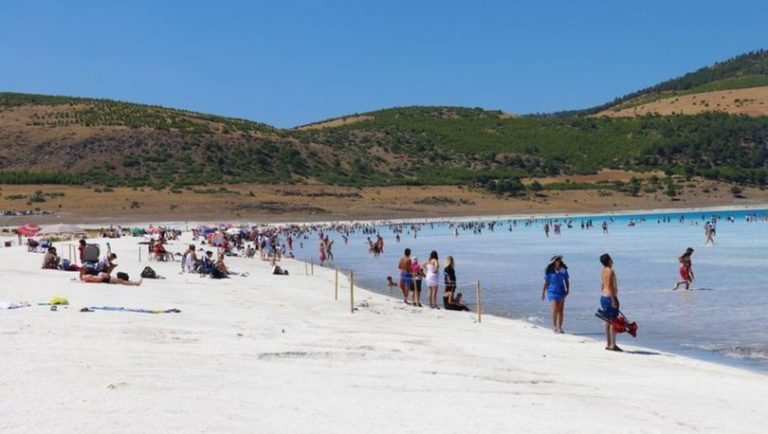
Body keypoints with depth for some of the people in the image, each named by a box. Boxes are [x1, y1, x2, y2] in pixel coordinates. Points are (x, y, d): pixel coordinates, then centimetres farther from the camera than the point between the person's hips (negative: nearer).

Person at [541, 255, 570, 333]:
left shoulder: (563, 270, 2)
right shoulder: (549, 271, -5)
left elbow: (566, 281, 10)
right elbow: (545, 282, -1)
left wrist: (567, 290, -3)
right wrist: (543, 293, -1)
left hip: (561, 292, 3)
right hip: (552, 292, -3)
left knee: (561, 310, 2)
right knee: (555, 309, -14)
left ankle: (559, 327, 8)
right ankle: (554, 325, 5)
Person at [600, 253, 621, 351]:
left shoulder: (603, 271, 13)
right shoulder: (610, 271, -15)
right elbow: (609, 286, -21)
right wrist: (613, 300, -22)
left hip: (603, 297, 10)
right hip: (610, 297, -10)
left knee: (608, 321, 12)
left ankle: (608, 344, 15)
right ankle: (613, 345, -7)